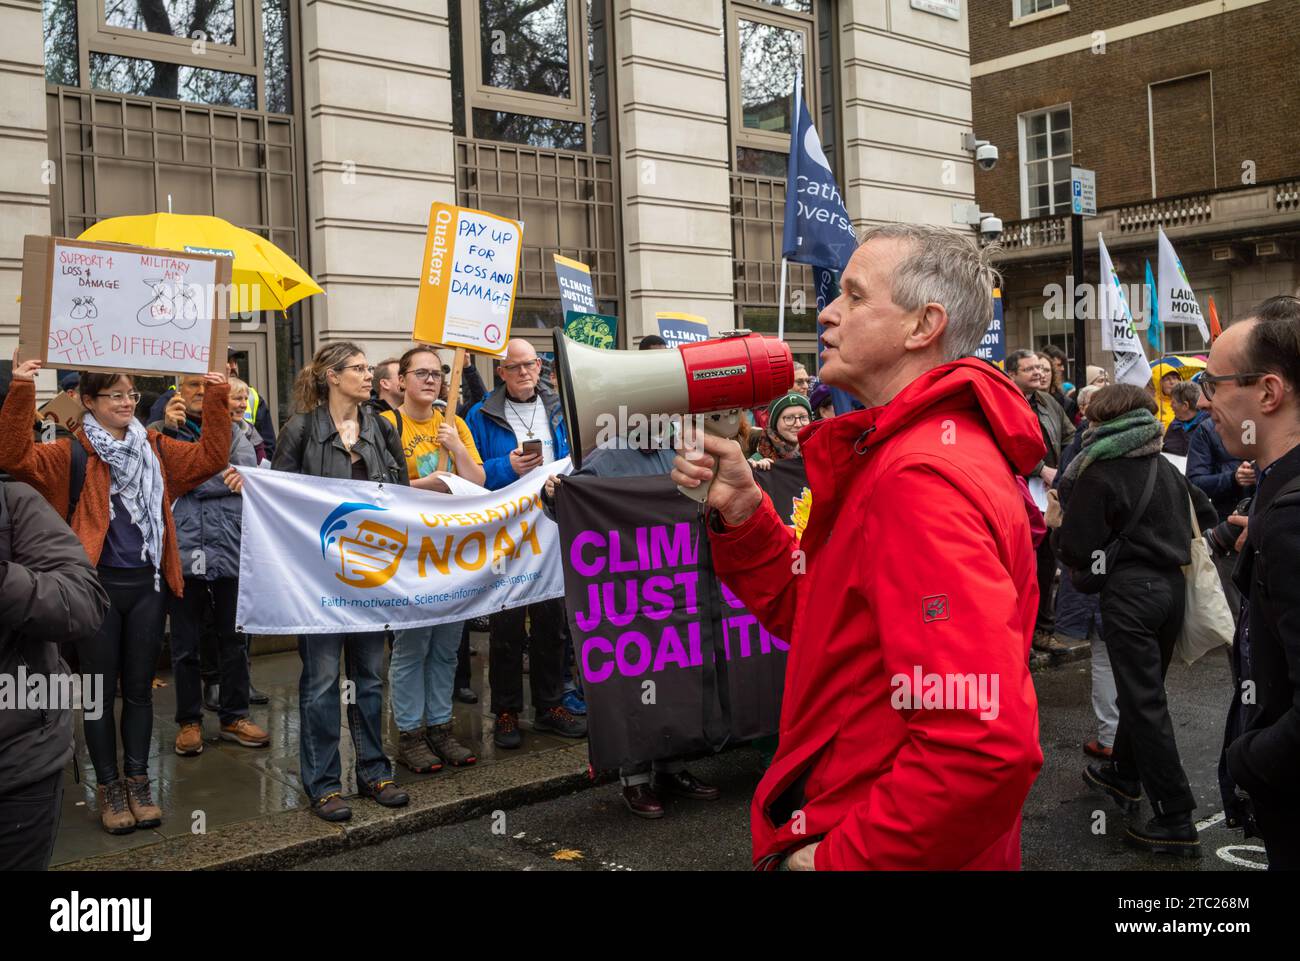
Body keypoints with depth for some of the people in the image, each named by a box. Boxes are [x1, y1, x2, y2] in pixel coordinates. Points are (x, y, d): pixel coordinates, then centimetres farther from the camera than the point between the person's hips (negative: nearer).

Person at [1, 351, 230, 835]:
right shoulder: (71, 454, -4)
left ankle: (137, 781, 23)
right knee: (101, 689, 7)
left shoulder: (156, 450, 8)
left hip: (147, 585, 3)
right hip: (97, 586, -3)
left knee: (139, 688, 12)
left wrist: (216, 400, -8)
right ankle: (109, 786, 20)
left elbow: (210, 456, 2)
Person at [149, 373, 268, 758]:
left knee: (234, 637, 10)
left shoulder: (230, 431, 10)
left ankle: (235, 716, 22)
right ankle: (189, 720, 21)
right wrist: (170, 430, -15)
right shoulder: (161, 431, 7)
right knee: (185, 644, 8)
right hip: (182, 550, -1)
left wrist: (189, 479, -15)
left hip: (229, 549, 1)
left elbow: (247, 466, -7)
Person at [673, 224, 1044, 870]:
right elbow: (813, 616, 9)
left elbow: (985, 748, -34)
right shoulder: (899, 451, 8)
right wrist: (740, 508, -4)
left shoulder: (922, 478, -26)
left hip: (860, 849, -9)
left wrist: (840, 857, -23)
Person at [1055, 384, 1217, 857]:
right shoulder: (1164, 466, 8)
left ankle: (1176, 819, -1)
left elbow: (1076, 549, -13)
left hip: (1131, 589, -7)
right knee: (1145, 687, 20)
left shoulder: (1097, 473, -12)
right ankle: (1124, 774, 38)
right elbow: (1204, 512, 19)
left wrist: (1059, 525, 6)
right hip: (1173, 584, 7)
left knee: (1143, 700, -2)